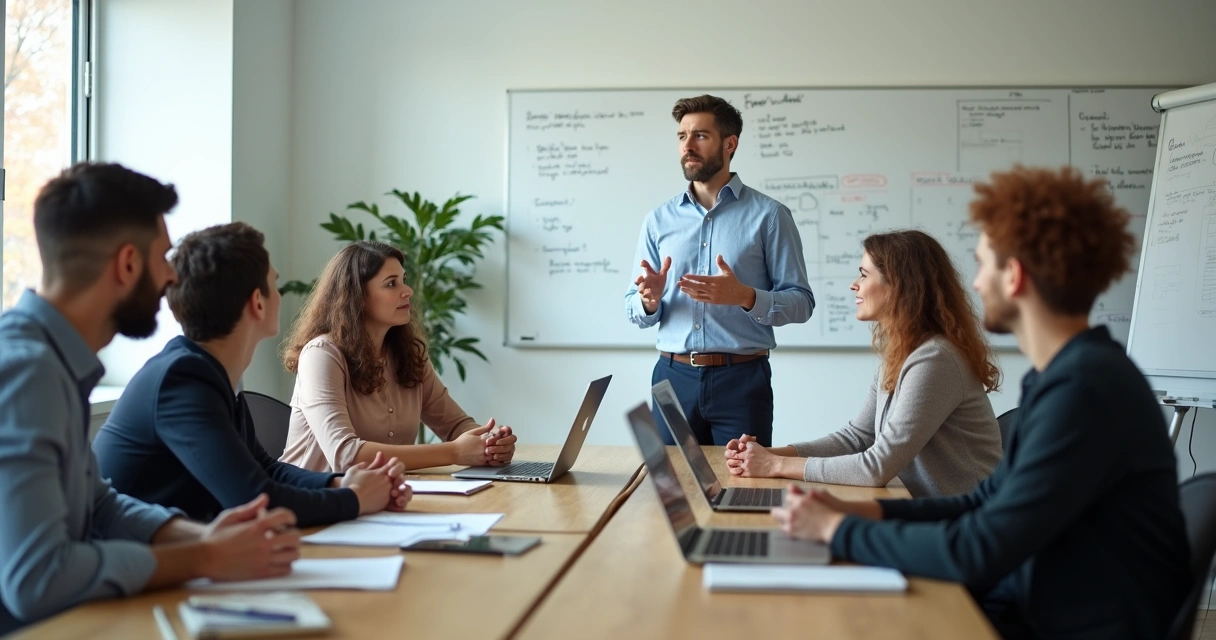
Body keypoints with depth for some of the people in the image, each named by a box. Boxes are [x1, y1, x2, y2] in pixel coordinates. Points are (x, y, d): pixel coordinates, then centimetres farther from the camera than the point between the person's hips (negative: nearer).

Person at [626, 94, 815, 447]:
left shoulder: (768, 215, -2)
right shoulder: (659, 220, 9)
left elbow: (801, 302, -5)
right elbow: (634, 309, 9)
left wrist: (745, 296, -21)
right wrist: (649, 300, -14)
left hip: (742, 379, -3)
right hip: (673, 377, 3)